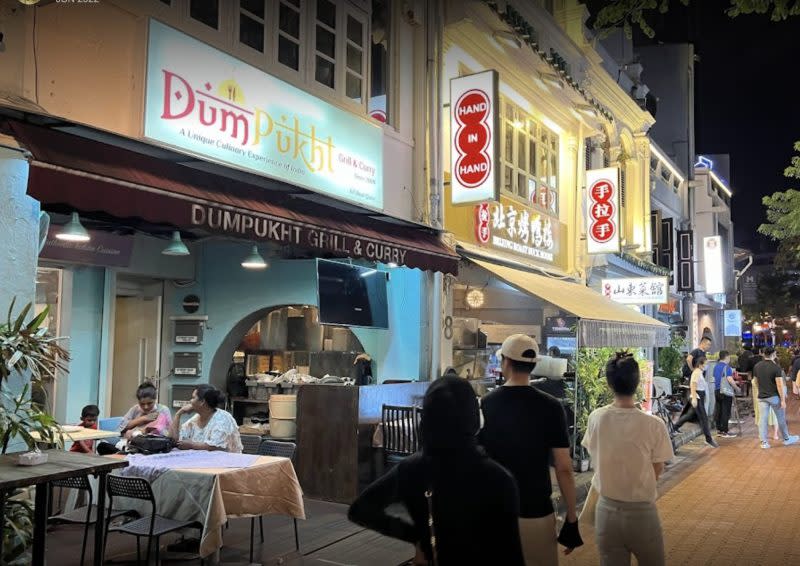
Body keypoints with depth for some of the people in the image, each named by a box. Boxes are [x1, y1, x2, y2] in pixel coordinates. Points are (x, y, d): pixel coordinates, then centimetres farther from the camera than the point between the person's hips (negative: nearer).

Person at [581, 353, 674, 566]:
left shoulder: (595, 418, -10)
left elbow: (595, 456, 1)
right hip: (641, 512, -2)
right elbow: (657, 472, -8)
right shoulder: (654, 425, -18)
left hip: (606, 510, 2)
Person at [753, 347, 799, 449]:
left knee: (762, 419, 2)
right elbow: (780, 385, -16)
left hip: (762, 397, 3)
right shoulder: (776, 367, -13)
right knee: (781, 418, 14)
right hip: (774, 396, -3)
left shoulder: (757, 366, 2)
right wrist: (783, 400, -14)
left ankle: (764, 442, 0)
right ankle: (786, 439, 28)